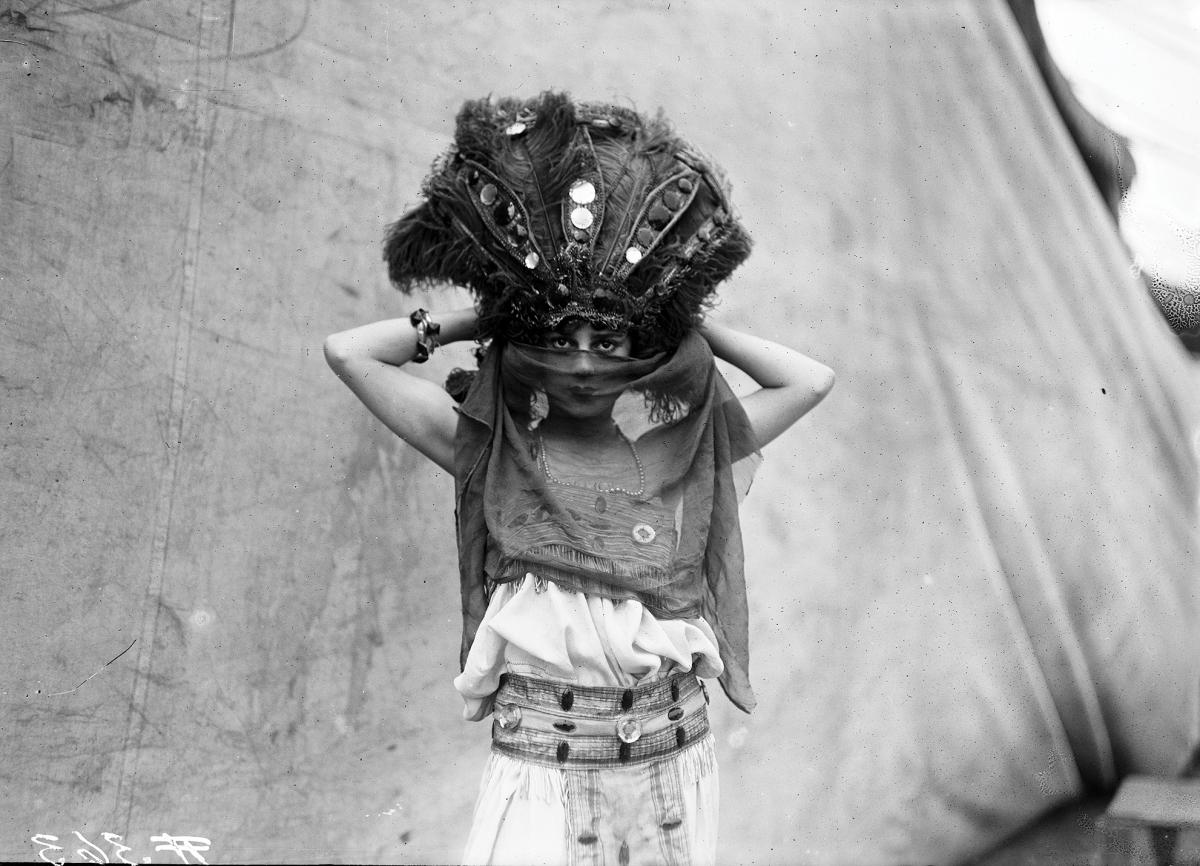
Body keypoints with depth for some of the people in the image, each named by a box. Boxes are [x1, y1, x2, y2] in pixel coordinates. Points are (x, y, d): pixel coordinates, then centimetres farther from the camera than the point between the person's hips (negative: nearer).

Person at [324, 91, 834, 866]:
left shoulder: (686, 450, 1)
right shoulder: (490, 451, -3)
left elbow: (812, 380, 7)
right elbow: (349, 352, -4)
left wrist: (694, 323, 5)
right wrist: (483, 317, 1)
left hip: (676, 769, 2)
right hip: (542, 772, -2)